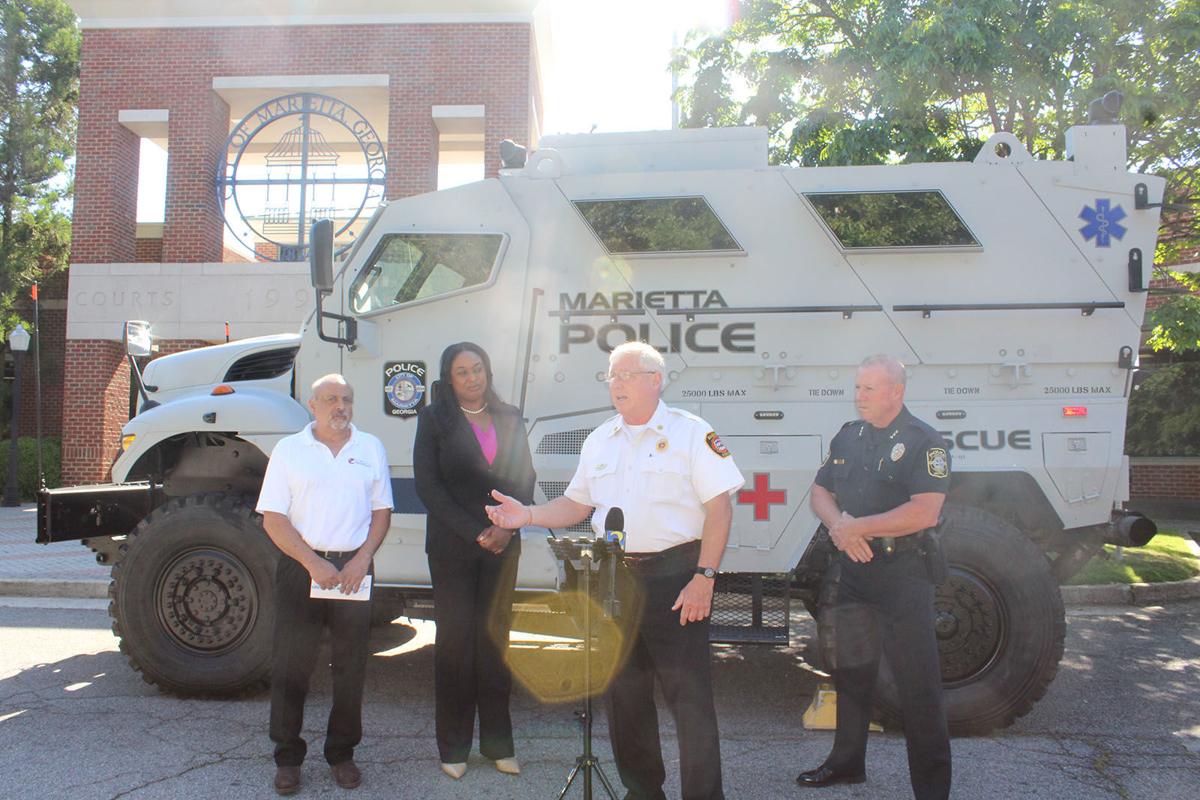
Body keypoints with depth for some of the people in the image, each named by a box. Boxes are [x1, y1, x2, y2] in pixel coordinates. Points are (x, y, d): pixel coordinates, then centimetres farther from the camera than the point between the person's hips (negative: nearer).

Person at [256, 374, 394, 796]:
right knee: (291, 664, 2)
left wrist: (362, 559, -6)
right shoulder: (289, 450, 3)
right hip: (301, 566, -1)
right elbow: (273, 518, -2)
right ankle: (288, 757, 16)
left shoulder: (371, 448, 9)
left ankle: (342, 753, 20)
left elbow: (382, 511, 8)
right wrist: (312, 562, -12)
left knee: (350, 665, 7)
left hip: (354, 567, 2)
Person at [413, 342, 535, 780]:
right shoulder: (434, 418, 2)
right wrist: (474, 533, -10)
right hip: (452, 545, -3)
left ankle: (497, 741, 14)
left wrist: (507, 527, -7)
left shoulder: (509, 418, 12)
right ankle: (453, 746, 11)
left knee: (496, 636, 6)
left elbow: (525, 478, 9)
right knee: (455, 638, 1)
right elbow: (428, 485, -4)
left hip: (503, 544, 3)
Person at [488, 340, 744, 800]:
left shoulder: (691, 433, -6)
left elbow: (719, 507, -10)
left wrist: (704, 578, -16)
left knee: (689, 695, -4)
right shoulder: (599, 441, 13)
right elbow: (577, 505, 18)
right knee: (623, 691, 15)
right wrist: (528, 515, 0)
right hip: (613, 578, 6)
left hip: (673, 576, -6)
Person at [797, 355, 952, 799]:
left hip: (902, 574, -7)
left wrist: (858, 527, -19)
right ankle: (847, 763, 34)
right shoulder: (847, 437, 11)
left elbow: (924, 512, -21)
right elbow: (821, 492, 13)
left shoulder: (923, 442, -10)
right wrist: (838, 525, -9)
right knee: (850, 671, 18)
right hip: (849, 570, 7)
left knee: (917, 682, -2)